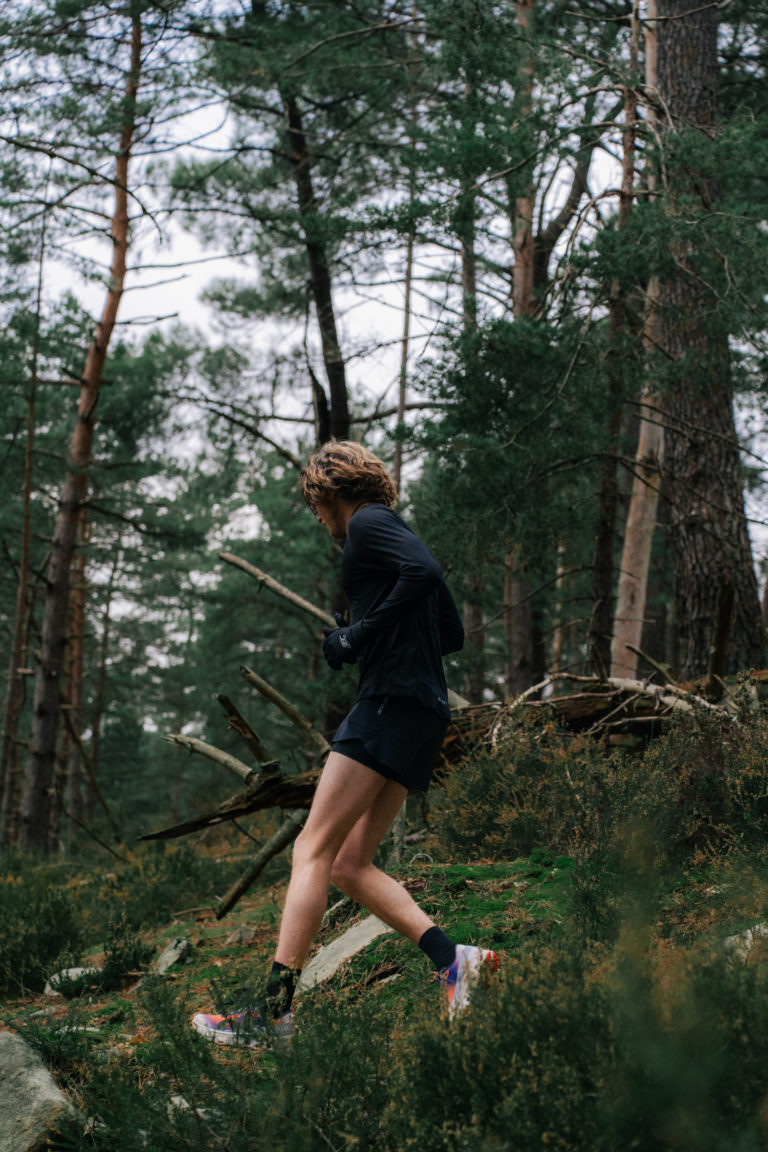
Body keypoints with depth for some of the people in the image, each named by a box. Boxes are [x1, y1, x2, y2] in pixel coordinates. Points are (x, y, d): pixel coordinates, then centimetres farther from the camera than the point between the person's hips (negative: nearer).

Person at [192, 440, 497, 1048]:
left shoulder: (367, 522, -1)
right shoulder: (393, 532, 25)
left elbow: (424, 572, -21)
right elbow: (453, 633, 23)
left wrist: (361, 635, -13)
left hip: (393, 702, -10)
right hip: (425, 711, 10)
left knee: (314, 848, -11)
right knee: (349, 865, 8)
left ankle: (275, 1010, -15)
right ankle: (451, 958, -2)